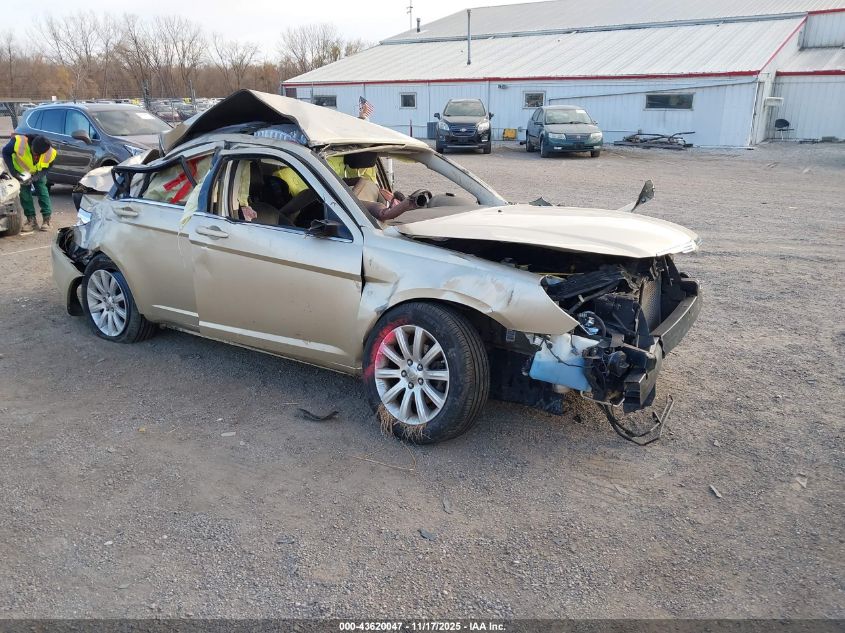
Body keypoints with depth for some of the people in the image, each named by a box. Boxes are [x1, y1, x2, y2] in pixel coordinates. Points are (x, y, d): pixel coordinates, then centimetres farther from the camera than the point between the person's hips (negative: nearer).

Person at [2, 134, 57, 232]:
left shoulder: (50, 153, -32)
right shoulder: (19, 142, -38)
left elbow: (46, 169, -16)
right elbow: (6, 152, -21)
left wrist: (35, 177, -34)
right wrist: (13, 171, -29)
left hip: (38, 172, 1)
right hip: (21, 171, 0)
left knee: (42, 191, -6)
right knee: (24, 192, -6)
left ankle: (46, 219, 3)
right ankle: (31, 220, 0)